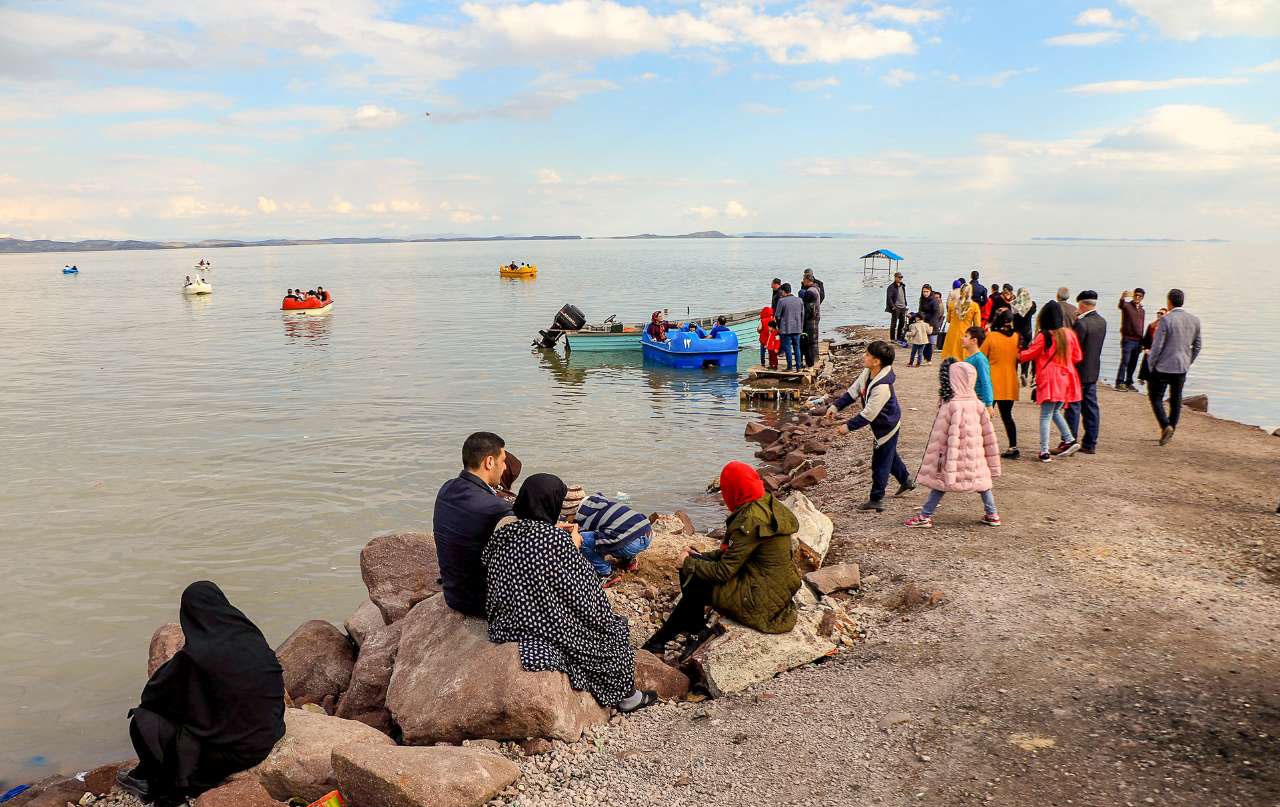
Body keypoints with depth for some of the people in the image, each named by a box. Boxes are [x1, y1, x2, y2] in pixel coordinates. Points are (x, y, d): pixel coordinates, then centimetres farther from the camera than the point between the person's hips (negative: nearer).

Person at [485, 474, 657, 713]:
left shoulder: (503, 534, -5)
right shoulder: (556, 540, -25)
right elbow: (580, 594, -16)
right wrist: (574, 547, -2)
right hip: (551, 633, -8)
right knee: (614, 630, 20)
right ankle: (628, 697, 35)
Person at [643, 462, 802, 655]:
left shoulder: (750, 520, -24)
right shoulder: (767, 505, 5)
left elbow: (724, 571, -19)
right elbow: (733, 552, 15)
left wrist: (689, 563, -5)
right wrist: (701, 557, 8)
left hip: (762, 600, -9)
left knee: (695, 584, -4)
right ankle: (697, 631, 14)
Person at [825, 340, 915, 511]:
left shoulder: (882, 387, -35)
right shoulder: (867, 373, -8)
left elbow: (868, 415, -30)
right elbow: (853, 392, 3)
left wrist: (848, 427, -24)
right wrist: (836, 406, -6)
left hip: (887, 426, -9)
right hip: (883, 424, 10)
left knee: (880, 462, 2)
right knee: (890, 454, 27)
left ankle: (876, 499, 14)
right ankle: (906, 481, 48)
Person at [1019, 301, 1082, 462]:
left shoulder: (1044, 336, -13)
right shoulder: (1069, 333, 2)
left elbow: (1029, 354, -4)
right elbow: (1077, 357, 10)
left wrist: (1018, 355, 15)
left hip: (1049, 380, -5)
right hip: (1066, 379, 5)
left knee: (1045, 416, -1)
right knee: (1055, 411, 22)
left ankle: (1044, 451, -2)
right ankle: (1069, 440, 14)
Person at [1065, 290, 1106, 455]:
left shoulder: (1081, 323, -19)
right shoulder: (1102, 322, 6)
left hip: (1079, 371, -8)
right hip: (1093, 371, 8)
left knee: (1073, 408, -2)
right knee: (1091, 407, 11)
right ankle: (1090, 444, 17)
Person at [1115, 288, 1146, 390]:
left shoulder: (1142, 310, 16)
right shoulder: (1127, 306, -3)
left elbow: (1142, 327, 19)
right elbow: (1121, 305, -29)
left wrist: (1141, 343, 16)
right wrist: (1122, 297, -52)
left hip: (1138, 341, 6)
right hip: (1127, 339, -6)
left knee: (1133, 363, 8)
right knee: (1124, 361, -10)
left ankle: (1128, 383, 14)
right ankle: (1119, 383, -8)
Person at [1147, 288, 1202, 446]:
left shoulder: (1166, 320, -15)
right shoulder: (1194, 320, 4)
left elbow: (1157, 346, -15)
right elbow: (1197, 346, 12)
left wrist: (1150, 366, -4)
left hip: (1163, 366, -5)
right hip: (1182, 368, 5)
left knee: (1156, 397, 6)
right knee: (1176, 400, 14)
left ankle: (1165, 426, -12)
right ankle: (1171, 430, 19)